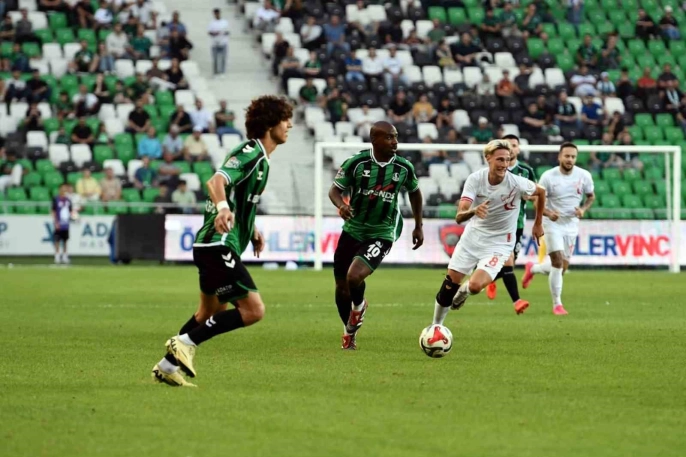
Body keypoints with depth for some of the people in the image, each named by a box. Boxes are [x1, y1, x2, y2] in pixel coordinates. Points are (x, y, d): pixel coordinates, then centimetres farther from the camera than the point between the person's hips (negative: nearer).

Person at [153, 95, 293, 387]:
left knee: (210, 313, 20)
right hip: (219, 245, -11)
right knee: (254, 310, -16)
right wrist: (223, 208, -49)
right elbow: (217, 181, -30)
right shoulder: (251, 152, -14)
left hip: (216, 245, 11)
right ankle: (186, 342, -14)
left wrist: (252, 231, 24)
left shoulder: (260, 157, 18)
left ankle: (167, 366, 24)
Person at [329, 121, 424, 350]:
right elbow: (335, 189, -5)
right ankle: (349, 332, 31)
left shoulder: (404, 167, -6)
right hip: (353, 230, 1)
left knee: (354, 277, -23)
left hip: (382, 233, -1)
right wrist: (341, 205, -27)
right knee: (341, 287, 6)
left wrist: (418, 226, 14)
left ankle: (358, 306, 12)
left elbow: (414, 192, 13)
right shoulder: (356, 163, -12)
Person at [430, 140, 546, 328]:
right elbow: (459, 217, -25)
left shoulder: (517, 183, -20)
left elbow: (541, 192, 3)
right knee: (449, 285, 4)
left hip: (499, 244, -2)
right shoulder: (475, 179, -17)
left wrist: (538, 224, 12)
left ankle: (464, 291, 17)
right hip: (472, 237, 2)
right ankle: (436, 325, 27)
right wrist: (474, 211, -48)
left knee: (475, 286, -21)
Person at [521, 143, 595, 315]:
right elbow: (537, 201, -7)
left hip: (571, 225, 4)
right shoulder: (548, 177, -13)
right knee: (558, 262, -17)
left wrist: (583, 209, -11)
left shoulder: (584, 176, -6)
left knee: (562, 268, 8)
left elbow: (591, 196, 10)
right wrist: (548, 213, -28)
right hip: (553, 224, -4)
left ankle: (532, 269, 39)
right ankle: (557, 304, -4)